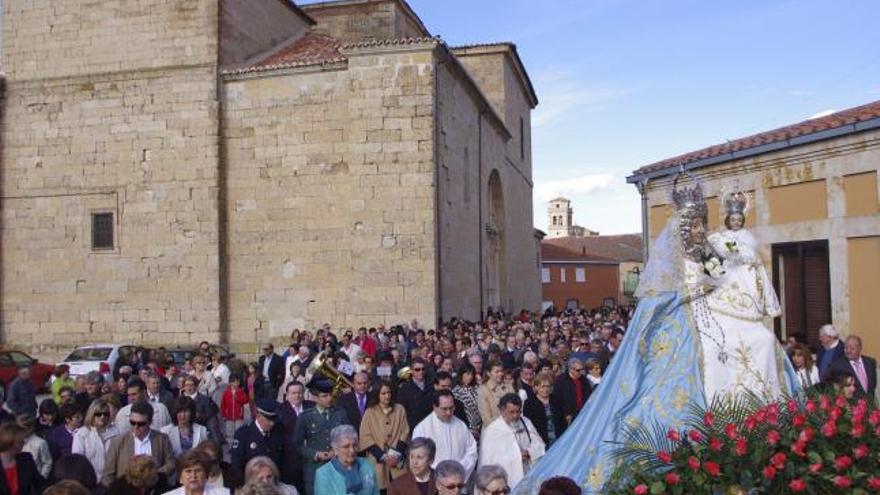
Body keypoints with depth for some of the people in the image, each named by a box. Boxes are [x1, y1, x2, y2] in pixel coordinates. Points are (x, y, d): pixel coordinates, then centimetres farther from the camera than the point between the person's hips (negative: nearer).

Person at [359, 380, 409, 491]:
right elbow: (366, 437, -4)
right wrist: (383, 457, -9)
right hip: (378, 461, -1)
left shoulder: (400, 410, 5)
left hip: (397, 461, 1)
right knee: (381, 489, -6)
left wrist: (396, 455, -8)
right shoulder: (370, 412, -1)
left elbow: (405, 433, 3)